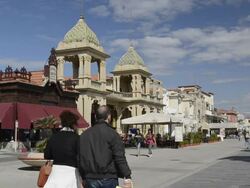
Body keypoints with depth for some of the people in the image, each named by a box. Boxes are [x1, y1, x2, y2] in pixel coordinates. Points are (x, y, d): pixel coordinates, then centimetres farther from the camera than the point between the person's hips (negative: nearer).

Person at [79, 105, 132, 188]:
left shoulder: (84, 135, 8)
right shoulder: (112, 134, -8)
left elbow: (80, 158, 12)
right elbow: (120, 158, -14)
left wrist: (83, 178, 20)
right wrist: (127, 177, -11)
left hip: (90, 180, 4)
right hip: (108, 179, -4)